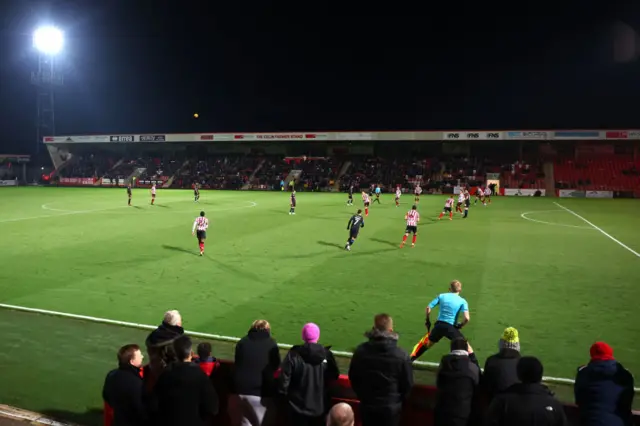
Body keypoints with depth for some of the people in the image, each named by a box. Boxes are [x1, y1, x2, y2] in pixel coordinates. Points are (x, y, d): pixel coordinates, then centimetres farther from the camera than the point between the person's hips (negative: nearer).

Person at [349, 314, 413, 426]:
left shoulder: (360, 351, -12)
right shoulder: (401, 355, -19)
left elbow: (353, 377, 1)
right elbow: (407, 384, -7)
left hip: (367, 406, 2)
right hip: (391, 408, -2)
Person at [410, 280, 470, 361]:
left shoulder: (441, 296, 7)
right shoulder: (462, 301, 0)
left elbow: (428, 308, 2)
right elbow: (467, 318, -12)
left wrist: (427, 320, 17)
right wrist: (459, 326, 5)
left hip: (439, 325, 3)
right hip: (451, 327, -3)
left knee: (427, 344, 24)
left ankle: (410, 360, 30)